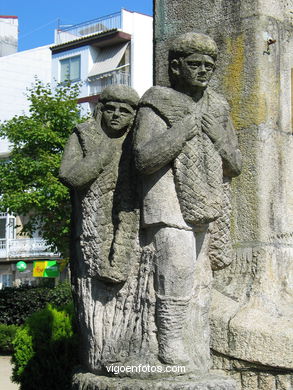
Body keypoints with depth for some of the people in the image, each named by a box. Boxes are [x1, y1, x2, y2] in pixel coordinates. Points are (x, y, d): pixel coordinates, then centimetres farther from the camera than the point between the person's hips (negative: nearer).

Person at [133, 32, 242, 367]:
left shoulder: (217, 108, 13)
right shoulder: (156, 106, -5)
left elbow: (234, 166, 14)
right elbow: (144, 158, -19)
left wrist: (217, 135, -4)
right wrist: (185, 127, -18)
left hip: (202, 213, 7)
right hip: (169, 210, -7)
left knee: (199, 287, 11)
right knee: (177, 282, -13)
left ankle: (197, 360, 20)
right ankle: (172, 357, -3)